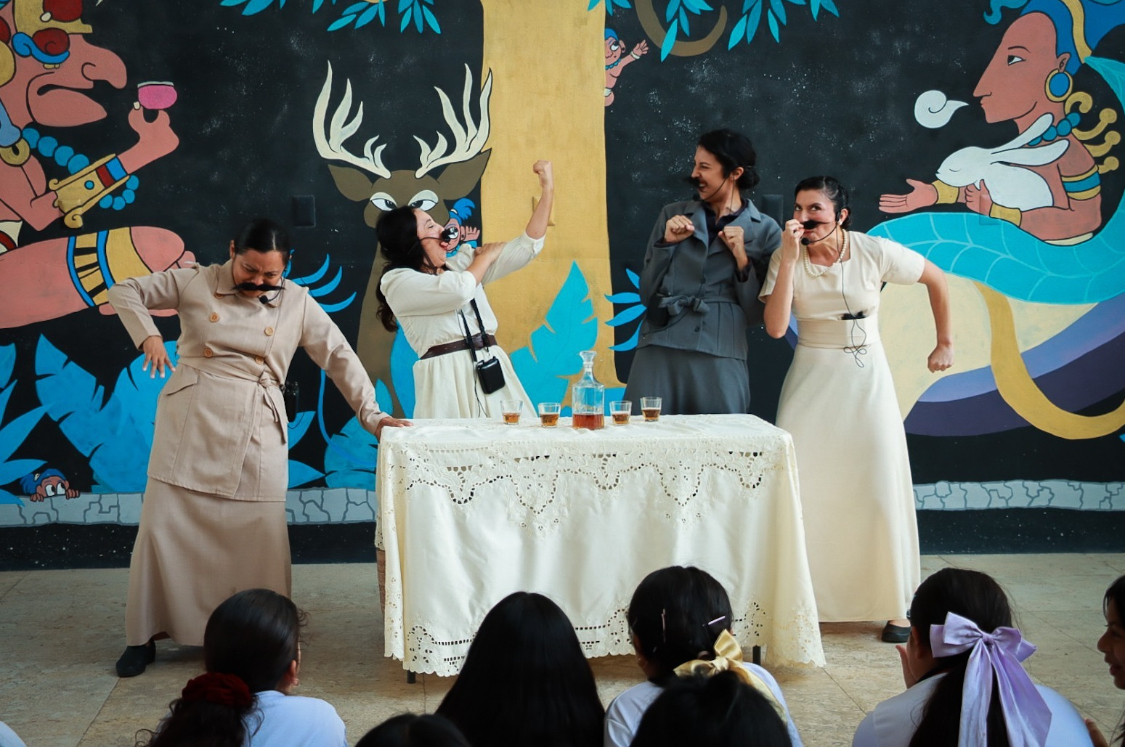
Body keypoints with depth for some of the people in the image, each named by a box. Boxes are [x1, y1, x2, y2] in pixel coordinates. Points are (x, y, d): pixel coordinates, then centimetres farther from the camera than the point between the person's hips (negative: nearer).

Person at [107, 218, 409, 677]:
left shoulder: (297, 303, 6)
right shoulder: (196, 284, 4)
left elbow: (340, 357, 8)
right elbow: (125, 291, 9)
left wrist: (371, 415, 2)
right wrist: (147, 334, -8)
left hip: (256, 432, 0)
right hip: (190, 421, 0)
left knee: (260, 533, -2)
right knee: (164, 524, -1)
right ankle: (144, 637, 11)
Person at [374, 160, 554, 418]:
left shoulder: (461, 261, 17)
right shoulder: (397, 282, -2)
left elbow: (527, 247, 15)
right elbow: (459, 290, -16)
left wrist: (547, 189, 9)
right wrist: (486, 256, 4)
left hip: (492, 370, 6)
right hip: (448, 380, -6)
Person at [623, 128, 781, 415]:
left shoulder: (764, 230, 7)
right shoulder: (673, 215, 13)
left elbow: (757, 313, 3)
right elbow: (646, 294, 13)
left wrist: (741, 257, -7)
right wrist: (667, 243, 1)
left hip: (720, 359, -2)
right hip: (659, 351, 2)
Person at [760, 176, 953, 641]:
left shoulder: (875, 253, -10)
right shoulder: (786, 258, -7)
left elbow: (937, 280, 4)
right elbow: (775, 327, -18)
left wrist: (945, 344, 9)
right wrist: (790, 258, -22)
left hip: (866, 377, -1)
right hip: (811, 378, 1)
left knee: (880, 488, -3)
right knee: (802, 487, -4)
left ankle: (895, 607, 8)